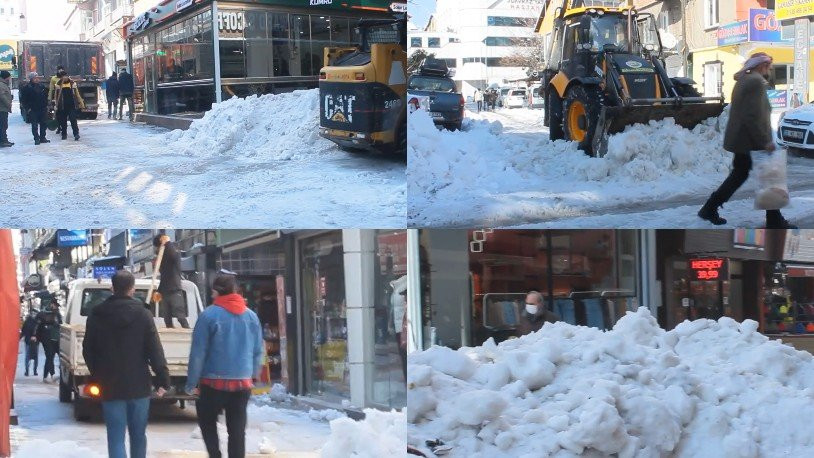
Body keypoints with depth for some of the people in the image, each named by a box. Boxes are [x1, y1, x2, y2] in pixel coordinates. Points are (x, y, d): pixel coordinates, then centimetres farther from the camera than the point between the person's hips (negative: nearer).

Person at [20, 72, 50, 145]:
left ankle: (42, 138, 17)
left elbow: (46, 96, 19)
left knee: (43, 124, 8)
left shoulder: (42, 86, 9)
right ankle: (36, 139, 2)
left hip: (43, 109, 4)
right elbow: (23, 99, -4)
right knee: (34, 125, -2)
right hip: (33, 110, -4)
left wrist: (46, 105, 11)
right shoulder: (27, 88, -6)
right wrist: (28, 108, -9)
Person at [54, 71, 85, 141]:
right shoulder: (59, 84, 2)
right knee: (63, 120, 7)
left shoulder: (72, 83, 2)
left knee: (73, 119, -10)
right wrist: (56, 104, 4)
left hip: (72, 105, -1)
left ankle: (76, 134, -10)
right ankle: (64, 134, 18)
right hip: (63, 106, 1)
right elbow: (57, 95, 6)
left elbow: (76, 93, 6)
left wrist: (80, 102, 3)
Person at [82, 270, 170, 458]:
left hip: (110, 386, 0)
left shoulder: (97, 315, 0)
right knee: (138, 434, 15)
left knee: (116, 437, -2)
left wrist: (97, 376, 21)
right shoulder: (143, 315, -5)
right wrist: (163, 380, -5)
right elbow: (155, 351, -9)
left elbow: (88, 351, 8)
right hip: (139, 386, 0)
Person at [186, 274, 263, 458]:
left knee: (207, 422, 16)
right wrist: (253, 376, 22)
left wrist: (192, 383, -4)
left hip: (214, 382, -4)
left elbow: (198, 353, -9)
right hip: (243, 383, 4)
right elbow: (258, 351, 11)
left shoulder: (209, 315, -9)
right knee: (237, 430, 7)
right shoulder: (251, 316, 6)